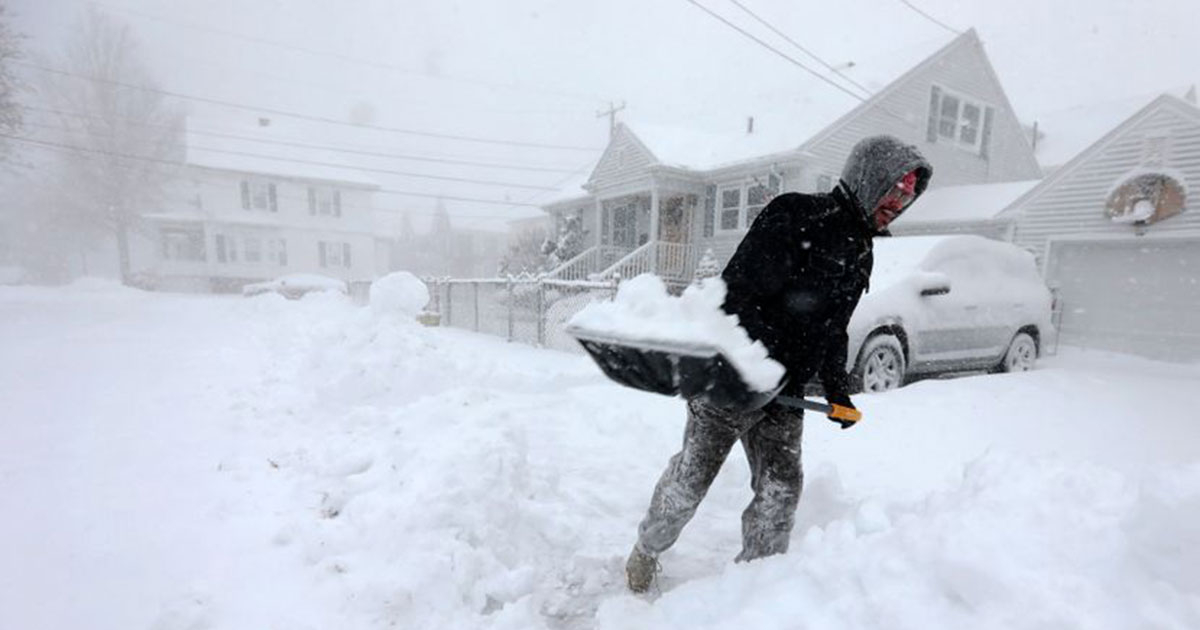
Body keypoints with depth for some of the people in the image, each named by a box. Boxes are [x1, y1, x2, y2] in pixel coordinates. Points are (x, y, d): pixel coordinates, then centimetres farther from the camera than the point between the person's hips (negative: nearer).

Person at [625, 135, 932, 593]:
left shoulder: (859, 254, 17)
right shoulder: (794, 216, -12)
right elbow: (738, 293, -20)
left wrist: (837, 389, 19)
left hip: (784, 396, 8)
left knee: (781, 489, 5)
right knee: (690, 479, 4)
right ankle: (646, 550, 30)